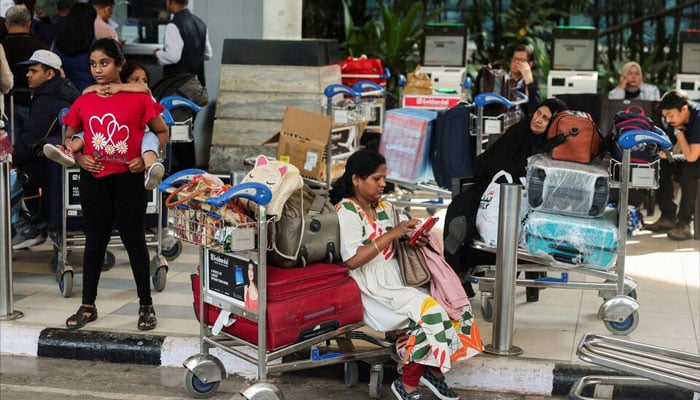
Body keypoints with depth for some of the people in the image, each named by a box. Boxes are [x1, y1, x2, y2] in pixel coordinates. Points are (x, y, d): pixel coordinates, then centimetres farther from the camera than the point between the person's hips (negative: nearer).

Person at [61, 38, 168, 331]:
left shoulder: (139, 99, -6)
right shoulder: (83, 102, 2)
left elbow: (162, 132, 4)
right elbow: (69, 137, 15)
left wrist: (146, 159, -8)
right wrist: (79, 158, -2)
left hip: (128, 179, -3)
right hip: (94, 179, 3)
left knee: (134, 240, 4)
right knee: (95, 240, 10)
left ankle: (146, 306, 14)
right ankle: (88, 306, 19)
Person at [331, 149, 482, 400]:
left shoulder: (385, 208, 15)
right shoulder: (347, 210, -10)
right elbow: (352, 260, -21)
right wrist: (392, 234, -21)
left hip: (395, 280, 8)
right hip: (371, 289, -8)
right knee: (429, 311, -25)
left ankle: (434, 369, 6)